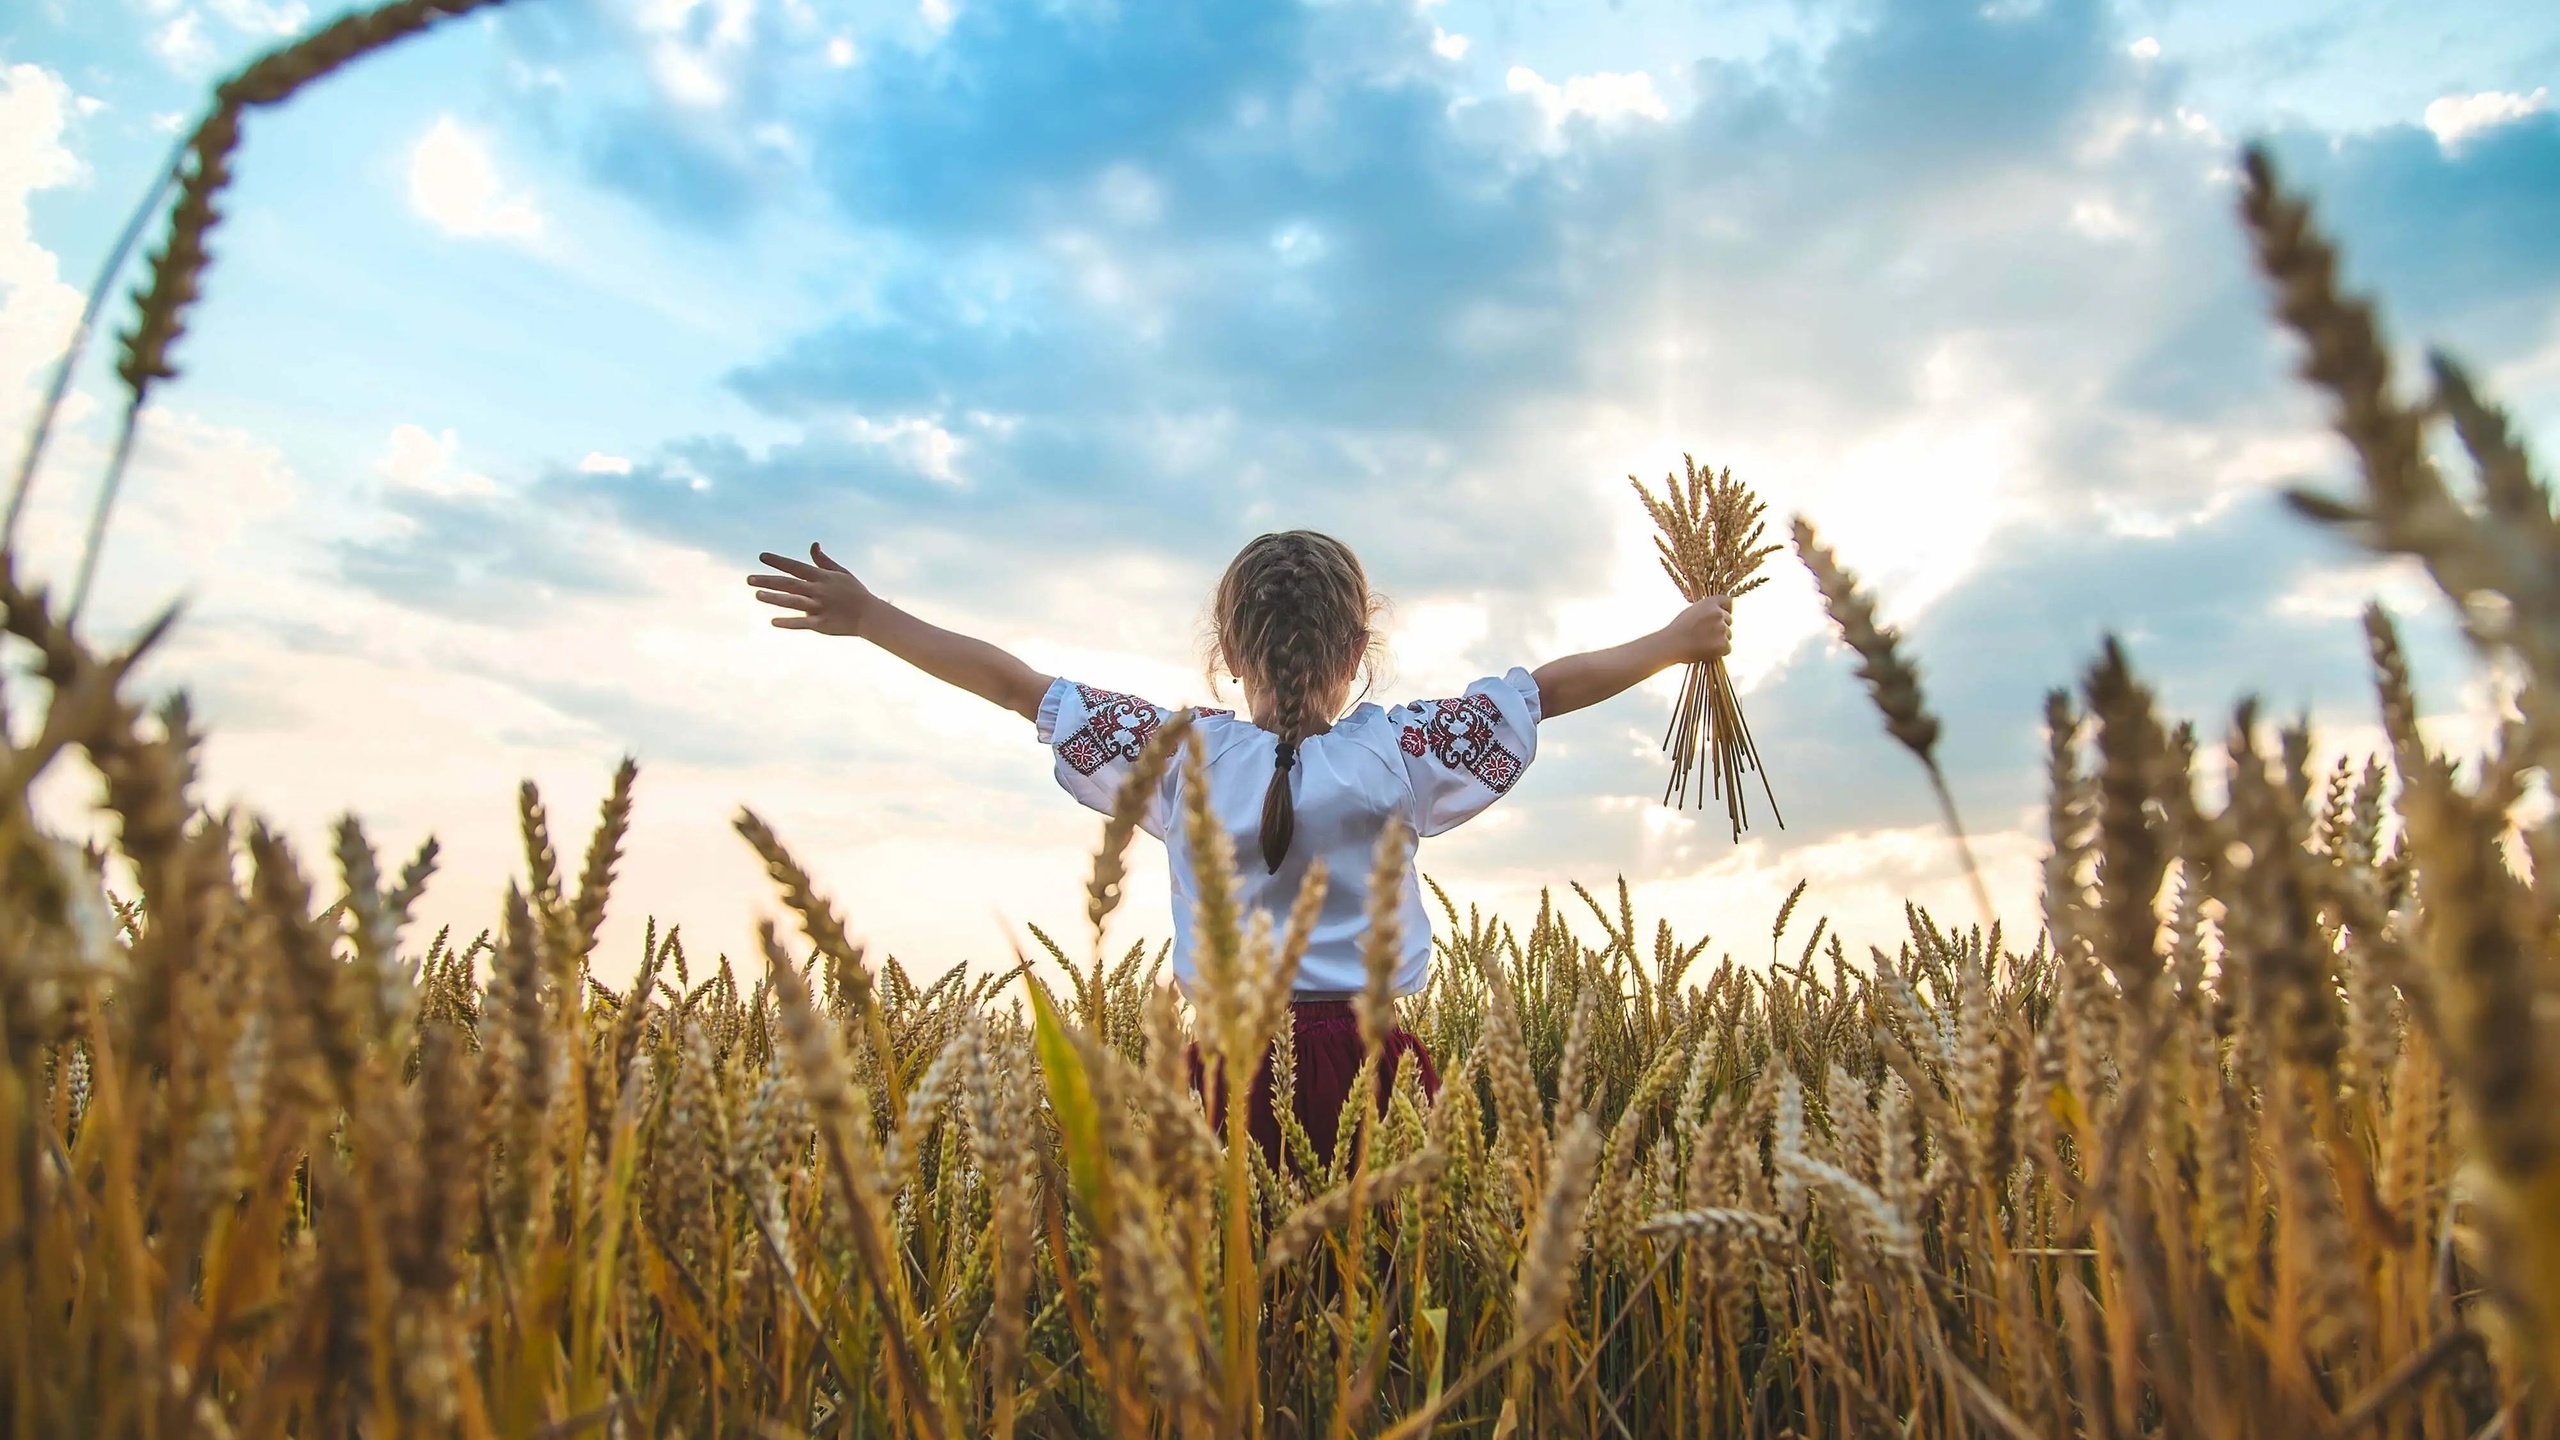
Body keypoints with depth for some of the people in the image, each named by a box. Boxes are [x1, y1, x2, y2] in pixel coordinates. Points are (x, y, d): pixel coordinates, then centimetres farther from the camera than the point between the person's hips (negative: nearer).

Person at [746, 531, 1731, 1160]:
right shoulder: (1396, 753, -2)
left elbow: (1018, 684, 6)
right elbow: (1550, 687, 7)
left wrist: (869, 616, 14)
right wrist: (1677, 640, 21)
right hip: (1368, 1055, -1)